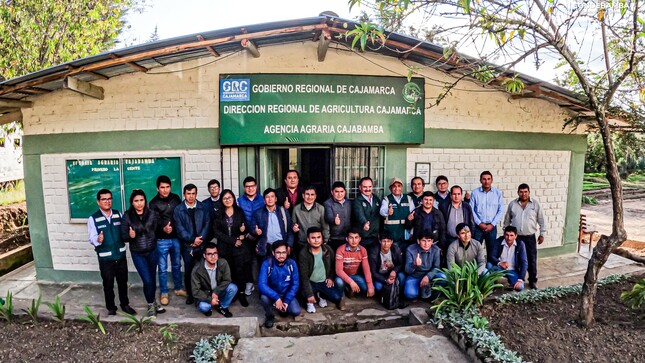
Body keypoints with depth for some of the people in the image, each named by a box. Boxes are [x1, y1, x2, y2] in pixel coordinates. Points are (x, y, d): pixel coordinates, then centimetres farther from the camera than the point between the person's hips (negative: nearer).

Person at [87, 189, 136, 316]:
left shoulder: (118, 215, 2)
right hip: (105, 258, -3)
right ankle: (111, 308, 30)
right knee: (108, 284, 11)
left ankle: (125, 304, 34)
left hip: (121, 255, 3)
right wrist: (98, 239, -33)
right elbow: (92, 238, -12)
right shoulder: (93, 219, -8)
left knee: (123, 281, 15)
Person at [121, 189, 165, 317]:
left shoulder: (152, 214, -5)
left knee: (153, 279, 14)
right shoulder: (127, 216, -9)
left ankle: (152, 303, 35)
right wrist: (130, 236, -25)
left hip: (152, 251, 2)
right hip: (138, 254, -2)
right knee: (147, 280, -4)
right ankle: (151, 305, 20)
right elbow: (123, 236, -8)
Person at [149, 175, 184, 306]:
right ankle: (163, 293, 21)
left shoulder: (176, 198, 4)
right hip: (162, 240, -2)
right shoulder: (153, 203, -4)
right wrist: (163, 228, -36)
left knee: (177, 265, 16)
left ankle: (179, 288, 32)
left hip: (176, 238, 3)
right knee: (163, 268, 6)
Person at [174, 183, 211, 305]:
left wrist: (200, 238, -12)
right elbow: (180, 229, -5)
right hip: (187, 246, 0)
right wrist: (192, 239, -14)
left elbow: (207, 224, 0)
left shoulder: (203, 207, 5)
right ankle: (189, 294, 20)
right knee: (188, 271, 3)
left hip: (202, 244, 1)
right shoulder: (178, 210, 2)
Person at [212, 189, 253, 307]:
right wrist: (233, 241, -9)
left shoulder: (240, 212, 9)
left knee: (240, 270, -8)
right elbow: (216, 232, -1)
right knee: (229, 272, -3)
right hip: (225, 248, 0)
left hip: (240, 247, 0)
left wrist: (244, 230, -12)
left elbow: (246, 228, 13)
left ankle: (242, 293, 1)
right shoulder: (218, 214, 7)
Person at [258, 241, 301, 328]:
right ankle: (270, 315, -1)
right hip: (271, 294, -1)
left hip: (286, 294, 1)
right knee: (264, 297, -33)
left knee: (296, 311, -21)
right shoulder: (266, 264, -21)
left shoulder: (292, 263, -14)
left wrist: (287, 301, -19)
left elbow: (295, 284, -10)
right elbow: (261, 284, -28)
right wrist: (276, 298, -36)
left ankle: (283, 308, 14)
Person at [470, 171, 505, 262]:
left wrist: (492, 224, -6)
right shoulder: (475, 193, -1)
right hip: (477, 226, -1)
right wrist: (479, 223, -9)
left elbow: (501, 211, 1)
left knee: (492, 250, 8)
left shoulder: (498, 193, 2)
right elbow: (471, 210, -2)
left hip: (492, 226, 1)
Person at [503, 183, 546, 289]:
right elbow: (507, 220, 9)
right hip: (516, 237, 1)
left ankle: (533, 281, 20)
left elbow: (541, 220, 3)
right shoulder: (512, 204, 1)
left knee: (532, 260, 6)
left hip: (530, 237, -1)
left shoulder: (535, 204, -2)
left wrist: (542, 234, 2)